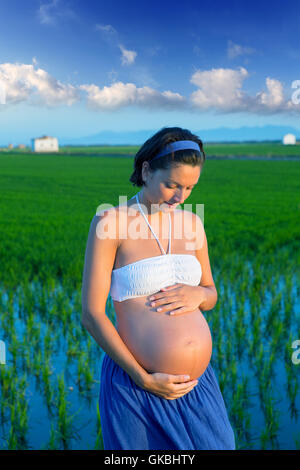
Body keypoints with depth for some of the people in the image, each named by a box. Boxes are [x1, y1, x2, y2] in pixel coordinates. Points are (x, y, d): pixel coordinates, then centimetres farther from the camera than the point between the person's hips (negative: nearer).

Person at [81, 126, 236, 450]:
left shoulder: (192, 223, 6)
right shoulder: (109, 222, -9)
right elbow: (91, 314, -11)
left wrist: (198, 294, -9)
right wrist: (144, 379, -14)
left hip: (197, 383, 5)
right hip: (135, 386, -4)